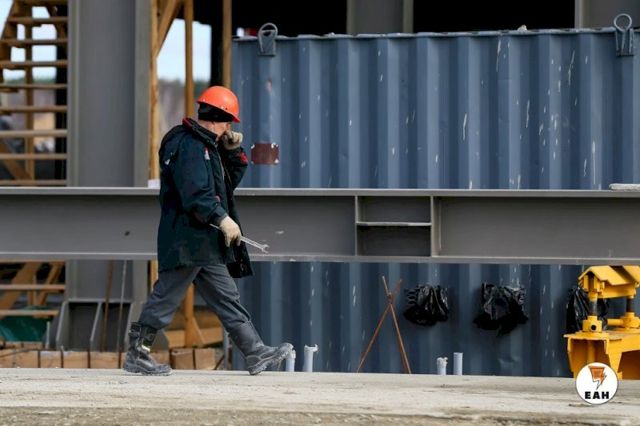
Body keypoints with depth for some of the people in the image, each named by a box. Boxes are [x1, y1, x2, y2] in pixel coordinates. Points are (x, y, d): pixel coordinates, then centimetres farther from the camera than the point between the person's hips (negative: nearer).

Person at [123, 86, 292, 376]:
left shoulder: (207, 145, 19)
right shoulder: (188, 145, -14)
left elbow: (232, 178, 29)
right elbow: (194, 192, -24)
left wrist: (233, 151, 13)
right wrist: (222, 218, -24)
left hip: (205, 243, 11)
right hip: (187, 240, -11)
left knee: (226, 297, 10)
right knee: (167, 295, -6)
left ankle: (255, 353, 11)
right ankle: (136, 355, 0)